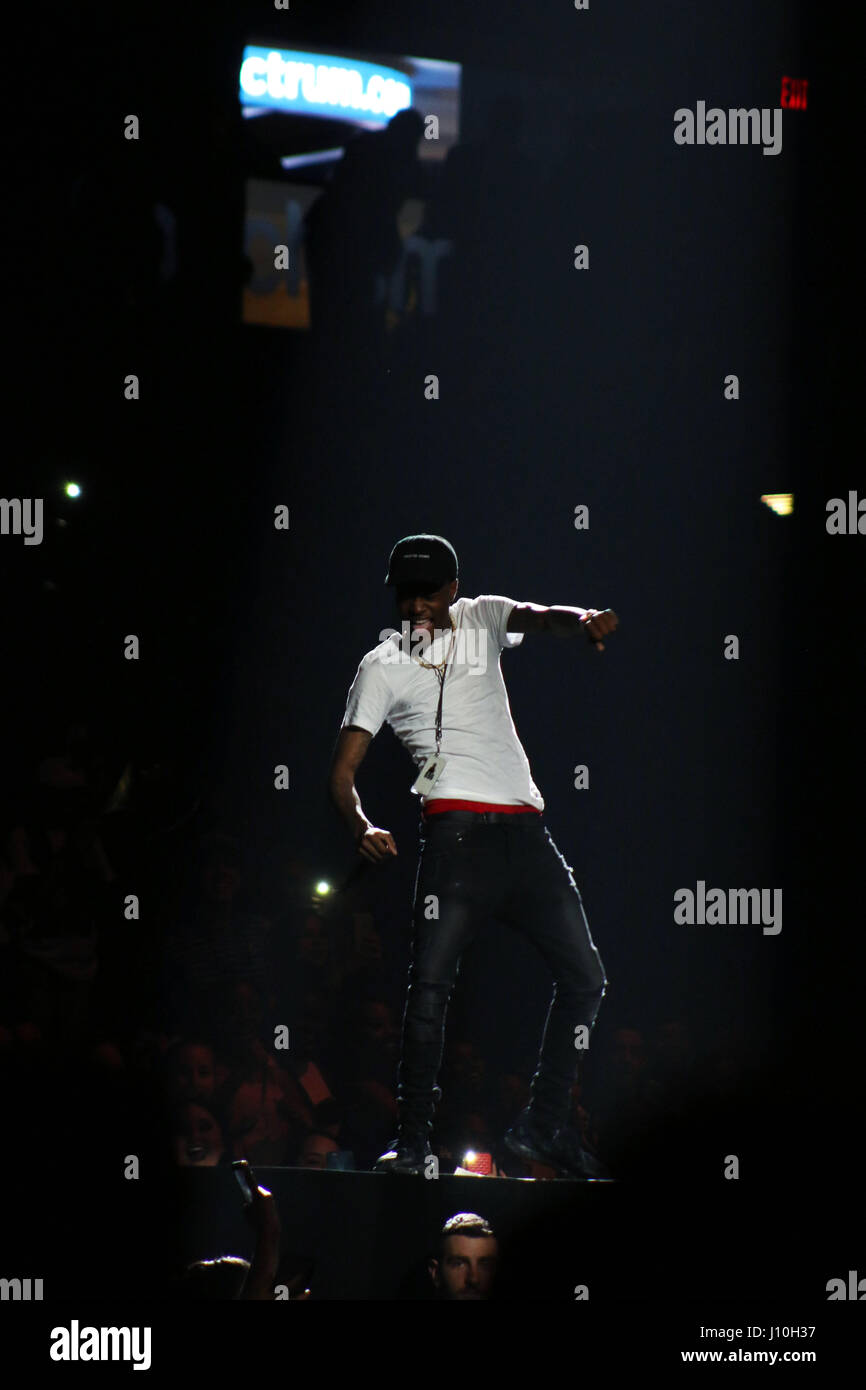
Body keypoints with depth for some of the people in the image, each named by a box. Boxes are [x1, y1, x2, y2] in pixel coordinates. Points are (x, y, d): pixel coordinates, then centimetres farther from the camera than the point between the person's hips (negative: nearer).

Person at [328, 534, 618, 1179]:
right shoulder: (383, 666, 5)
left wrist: (581, 619, -30)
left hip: (526, 829, 4)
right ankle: (414, 1141, -9)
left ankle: (543, 1124, 11)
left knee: (585, 976, 3)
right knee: (431, 983, -14)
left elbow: (539, 617, -5)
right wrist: (361, 827, -21)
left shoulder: (482, 619, 15)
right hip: (458, 829, -4)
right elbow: (343, 771, 1)